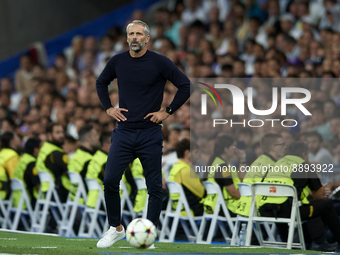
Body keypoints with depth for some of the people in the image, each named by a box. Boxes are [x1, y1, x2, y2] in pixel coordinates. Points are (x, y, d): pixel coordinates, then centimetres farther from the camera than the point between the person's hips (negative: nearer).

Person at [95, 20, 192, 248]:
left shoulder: (159, 62, -6)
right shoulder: (118, 62, 5)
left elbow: (186, 86, -4)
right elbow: (101, 83, 23)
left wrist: (167, 112, -6)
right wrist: (108, 108, 10)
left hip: (150, 134, -3)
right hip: (124, 132, 3)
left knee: (154, 187, 0)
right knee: (110, 180, -7)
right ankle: (116, 229, 9)